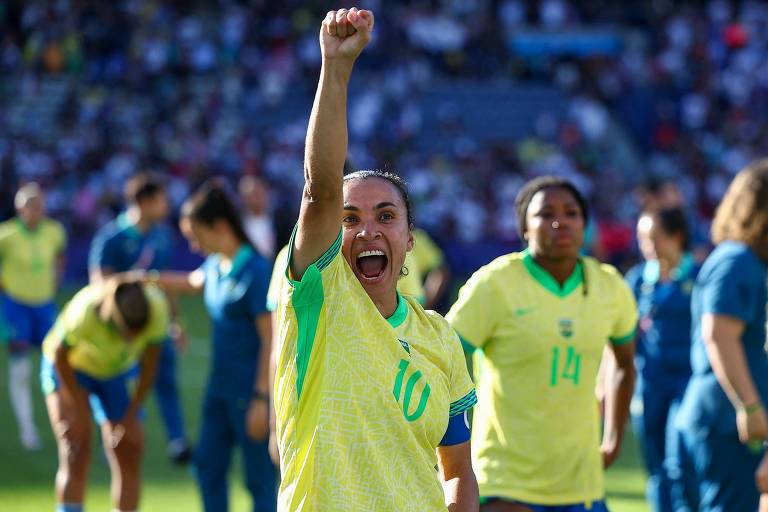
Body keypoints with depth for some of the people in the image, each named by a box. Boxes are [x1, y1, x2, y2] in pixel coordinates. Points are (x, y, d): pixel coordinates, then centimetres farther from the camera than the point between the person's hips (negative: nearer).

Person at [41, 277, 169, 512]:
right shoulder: (82, 313, -40)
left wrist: (130, 416, -12)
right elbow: (60, 356, -20)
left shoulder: (156, 308, -32)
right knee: (77, 451, -16)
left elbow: (149, 366, -16)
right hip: (70, 369, -3)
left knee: (128, 455, -3)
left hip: (119, 370, 3)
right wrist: (79, 407, -13)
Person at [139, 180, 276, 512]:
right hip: (221, 385, 9)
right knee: (208, 465, 15)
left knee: (259, 478, -1)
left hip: (251, 391, -9)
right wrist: (147, 279, 23)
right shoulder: (215, 266, 7)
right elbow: (192, 283, 33)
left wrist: (261, 400, -21)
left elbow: (270, 339, -20)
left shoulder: (255, 271, -18)